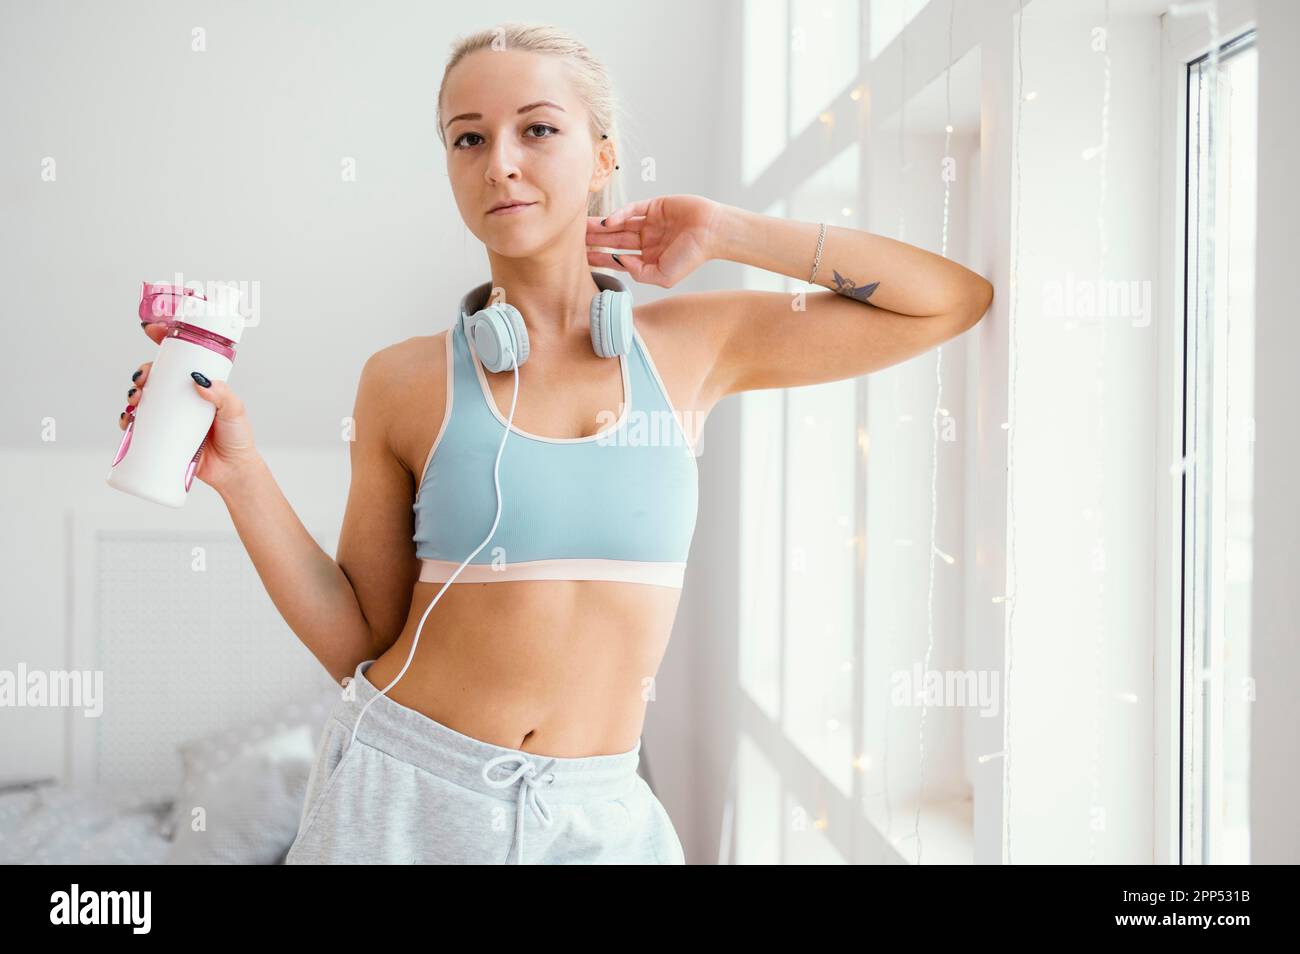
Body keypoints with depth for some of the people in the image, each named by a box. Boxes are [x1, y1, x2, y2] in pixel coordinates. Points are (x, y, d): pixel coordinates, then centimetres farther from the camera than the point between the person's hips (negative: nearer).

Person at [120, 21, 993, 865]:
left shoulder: (690, 347, 1)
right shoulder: (405, 381, -2)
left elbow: (955, 299, 4)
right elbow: (361, 642, 1)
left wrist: (728, 234, 0)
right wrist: (240, 474, -9)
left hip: (593, 815, 1)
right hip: (405, 792, -1)